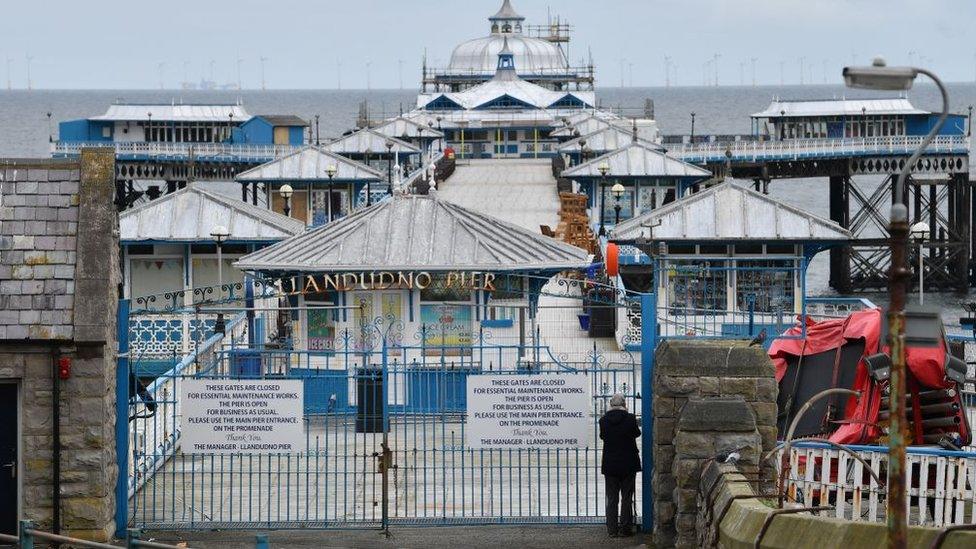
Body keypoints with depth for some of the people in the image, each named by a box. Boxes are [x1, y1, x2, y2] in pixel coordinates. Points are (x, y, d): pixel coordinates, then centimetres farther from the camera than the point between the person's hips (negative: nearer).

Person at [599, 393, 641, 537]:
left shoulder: (604, 420, -8)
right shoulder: (630, 419, -12)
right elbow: (637, 433, 6)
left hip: (610, 465, 1)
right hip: (628, 464, -1)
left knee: (612, 498, 8)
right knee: (627, 498, 7)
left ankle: (612, 530, 7)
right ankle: (625, 528, 8)